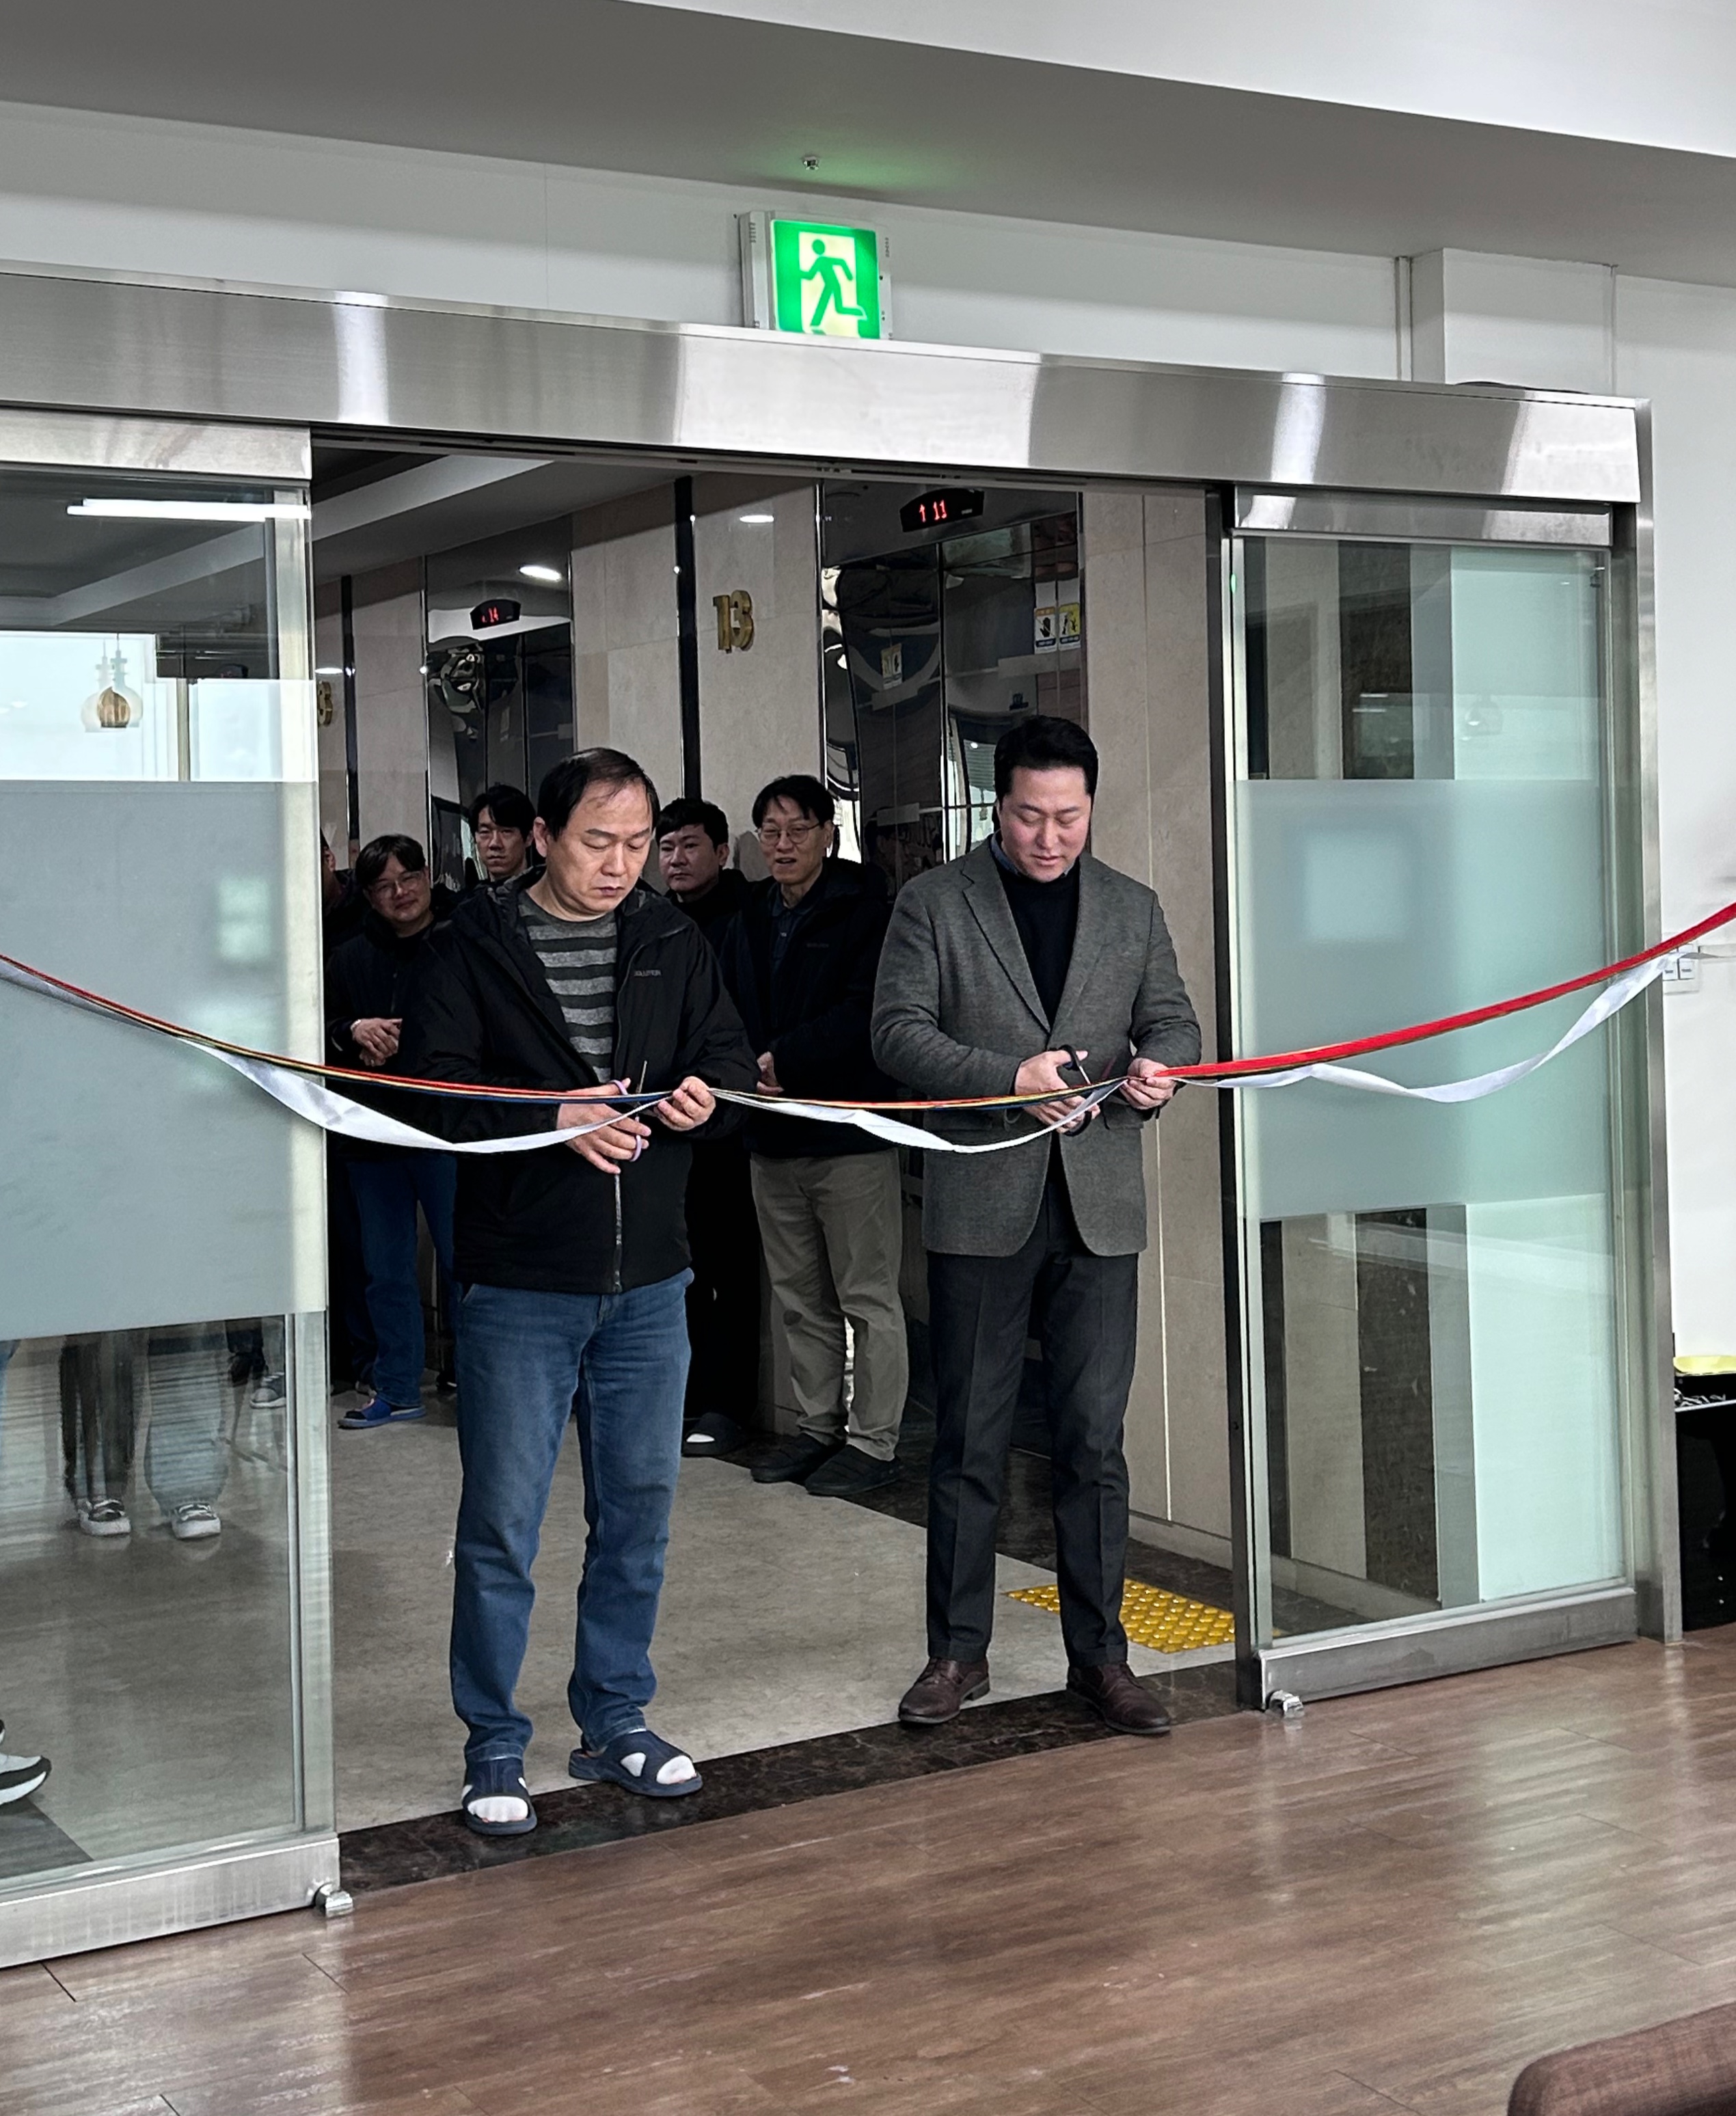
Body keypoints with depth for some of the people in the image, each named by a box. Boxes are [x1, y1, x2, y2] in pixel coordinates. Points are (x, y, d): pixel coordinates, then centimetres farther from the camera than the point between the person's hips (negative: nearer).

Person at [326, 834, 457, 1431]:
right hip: (372, 1135, 5)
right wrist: (354, 1033, -9)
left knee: (462, 1263, 0)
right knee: (386, 1270, 13)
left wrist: (404, 1043, -18)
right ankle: (397, 1389, 23)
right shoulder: (349, 959, 11)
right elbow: (317, 1034, 11)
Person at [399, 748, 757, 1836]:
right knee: (502, 1524, 1)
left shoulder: (673, 940, 6)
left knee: (639, 1511, 14)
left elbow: (731, 1049, 12)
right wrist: (553, 1120, -23)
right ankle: (494, 1747, 15)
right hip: (520, 1285, -4)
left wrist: (707, 1090, -10)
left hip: (649, 1282, 5)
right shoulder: (479, 944, -6)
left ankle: (616, 1719, 29)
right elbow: (432, 1086, -12)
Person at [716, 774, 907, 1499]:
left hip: (850, 1131, -7)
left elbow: (864, 1011, -17)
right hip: (772, 1133, 7)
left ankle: (874, 1440, 7)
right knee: (799, 1298, 15)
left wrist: (784, 1061, -20)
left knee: (867, 1296, -1)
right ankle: (818, 1427, 26)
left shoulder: (863, 909, -7)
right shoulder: (748, 918, 13)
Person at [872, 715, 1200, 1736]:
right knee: (971, 1443, 5)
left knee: (1095, 1440, 4)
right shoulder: (935, 901, 2)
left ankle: (1100, 1653, 14)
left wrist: (1158, 1067, -9)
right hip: (980, 1204, -2)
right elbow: (900, 1031, -4)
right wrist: (1008, 1076, -18)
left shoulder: (1133, 908, 12)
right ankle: (959, 1651, 16)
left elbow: (1174, 1020, 15)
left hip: (1099, 1207, 2)